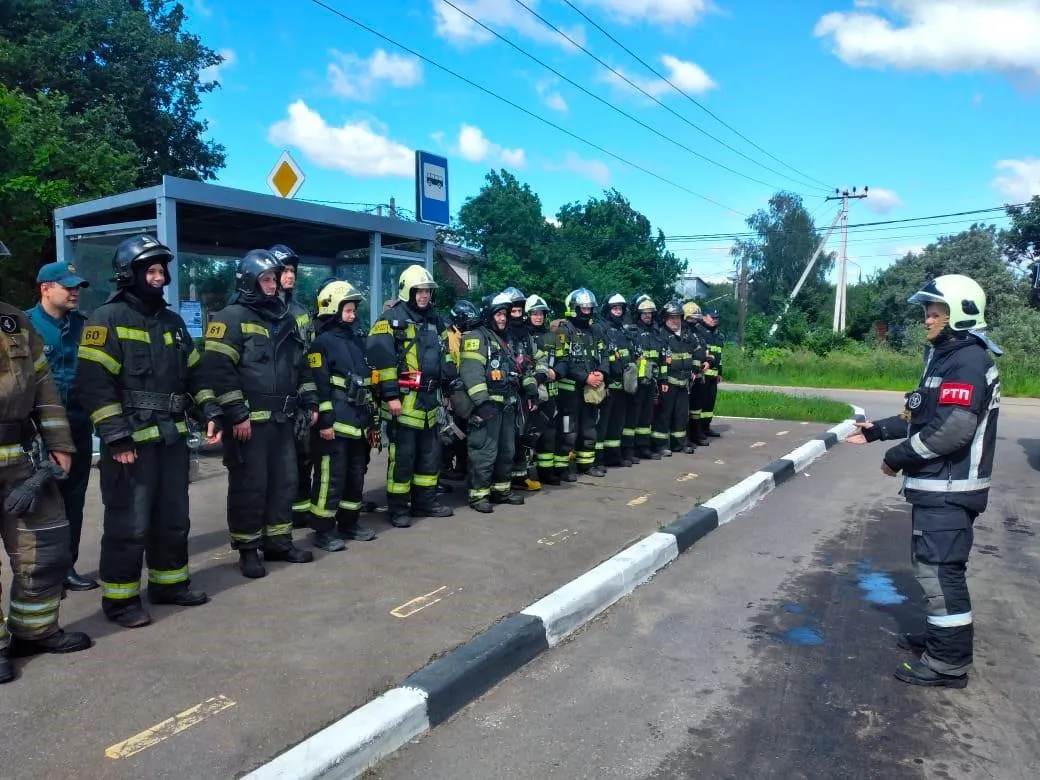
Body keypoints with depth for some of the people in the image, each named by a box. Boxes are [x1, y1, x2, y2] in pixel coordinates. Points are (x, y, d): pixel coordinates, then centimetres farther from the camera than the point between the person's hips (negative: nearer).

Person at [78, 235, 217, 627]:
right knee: (129, 523, -1)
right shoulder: (108, 319, -8)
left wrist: (211, 412, 6)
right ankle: (120, 599, 13)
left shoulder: (173, 321, 15)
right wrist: (116, 437, -20)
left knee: (173, 517, 15)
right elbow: (94, 383, -15)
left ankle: (169, 583, 30)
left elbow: (193, 373, 20)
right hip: (131, 439, -7)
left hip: (172, 436, 7)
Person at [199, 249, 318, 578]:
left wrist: (310, 402, 15)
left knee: (284, 481, 12)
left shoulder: (285, 319, 16)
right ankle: (248, 550, 13)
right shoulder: (232, 318, -8)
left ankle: (278, 541, 25)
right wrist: (237, 414, -19)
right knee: (249, 486, 0)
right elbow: (217, 369, -17)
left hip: (283, 419, 7)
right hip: (248, 420, -7)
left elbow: (302, 364, 22)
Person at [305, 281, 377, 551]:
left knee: (356, 476, 14)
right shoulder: (322, 342, -7)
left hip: (358, 423, 8)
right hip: (335, 424, -8)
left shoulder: (357, 340, 18)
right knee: (331, 478, -5)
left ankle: (348, 523, 25)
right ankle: (323, 530, 4)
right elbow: (319, 386, -14)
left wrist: (370, 420, 20)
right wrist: (325, 421, -19)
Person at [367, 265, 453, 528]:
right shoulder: (392, 318, -8)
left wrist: (445, 389, 22)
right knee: (403, 455, -4)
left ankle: (425, 501, 25)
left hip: (428, 398, 8)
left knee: (431, 452, 13)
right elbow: (381, 358, -16)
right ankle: (398, 508, 6)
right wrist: (391, 395, -20)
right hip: (404, 398, -8)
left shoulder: (433, 319, 18)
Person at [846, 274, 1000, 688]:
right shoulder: (948, 356, 15)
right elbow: (922, 417, 21)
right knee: (936, 564, 20)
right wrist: (878, 430, 14)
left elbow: (951, 430, -26)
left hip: (949, 488, -10)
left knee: (939, 567, -5)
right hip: (938, 484, 10)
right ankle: (945, 634, 35)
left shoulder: (968, 362, -18)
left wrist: (897, 457, -17)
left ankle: (949, 661, 5)